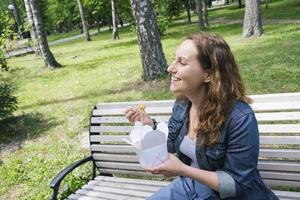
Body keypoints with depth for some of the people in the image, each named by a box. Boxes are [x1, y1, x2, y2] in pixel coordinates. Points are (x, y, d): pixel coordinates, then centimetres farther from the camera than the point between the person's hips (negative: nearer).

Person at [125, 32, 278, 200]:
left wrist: (183, 170, -30)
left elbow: (239, 184, -22)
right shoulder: (182, 103, -6)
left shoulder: (239, 118, -27)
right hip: (188, 185, 6)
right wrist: (150, 126, -8)